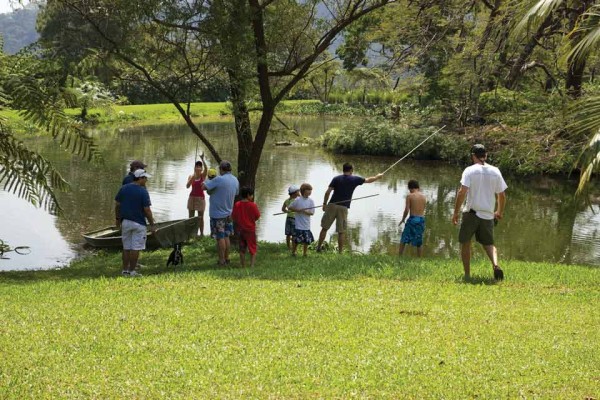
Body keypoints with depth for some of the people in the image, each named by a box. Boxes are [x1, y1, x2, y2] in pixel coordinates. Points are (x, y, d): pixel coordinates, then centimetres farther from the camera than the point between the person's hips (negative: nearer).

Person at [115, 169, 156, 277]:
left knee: (126, 248, 13)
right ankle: (132, 271, 2)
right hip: (138, 223, -5)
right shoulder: (143, 192, -13)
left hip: (125, 222, 5)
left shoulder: (123, 188, 3)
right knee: (136, 248, 1)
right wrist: (152, 224, -5)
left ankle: (125, 270, 15)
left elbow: (117, 205, 7)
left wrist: (117, 219, 18)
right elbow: (147, 210, -14)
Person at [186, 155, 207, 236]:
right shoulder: (191, 176, 0)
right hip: (192, 197, 2)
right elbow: (187, 186, -13)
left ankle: (201, 233, 8)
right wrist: (192, 178, -27)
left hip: (200, 198, -2)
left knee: (200, 217, 3)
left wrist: (202, 159, -36)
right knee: (190, 217, 5)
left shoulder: (203, 176, -4)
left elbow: (206, 169, -24)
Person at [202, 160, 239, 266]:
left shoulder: (219, 180, -21)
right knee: (226, 236, 17)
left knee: (220, 238, 1)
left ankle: (222, 260, 6)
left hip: (217, 213, -7)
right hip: (228, 212, 7)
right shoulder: (235, 180, 3)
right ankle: (227, 258, 23)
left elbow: (204, 187, -20)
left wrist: (207, 181, 2)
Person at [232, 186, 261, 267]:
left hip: (240, 230, 3)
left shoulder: (236, 205, -4)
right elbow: (257, 217, -8)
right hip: (250, 230, -3)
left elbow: (233, 217, -1)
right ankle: (252, 265, -4)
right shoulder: (252, 205, -15)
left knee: (242, 249, 13)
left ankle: (243, 266, 15)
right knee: (252, 249, 7)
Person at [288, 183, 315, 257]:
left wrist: (305, 212, -18)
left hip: (307, 225, 3)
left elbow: (312, 213, 0)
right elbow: (290, 207, 2)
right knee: (296, 240, -2)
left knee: (307, 240, 5)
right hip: (299, 225, -3)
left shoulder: (310, 201, 2)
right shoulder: (297, 200, -5)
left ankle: (304, 253, 20)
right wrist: (298, 210, -12)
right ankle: (293, 252, 14)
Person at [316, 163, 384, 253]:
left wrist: (324, 203, 4)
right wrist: (377, 177, 36)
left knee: (324, 228, 9)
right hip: (343, 208, -1)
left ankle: (319, 248, 11)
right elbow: (368, 180, 19)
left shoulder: (336, 179, 2)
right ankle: (340, 252, 5)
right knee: (341, 232, 5)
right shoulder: (355, 179, 3)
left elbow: (327, 192, -5)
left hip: (332, 205, 1)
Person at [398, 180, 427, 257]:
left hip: (412, 219, -4)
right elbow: (423, 209, 9)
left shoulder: (409, 196, -7)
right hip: (422, 219, 4)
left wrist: (403, 219, 5)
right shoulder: (423, 196, 8)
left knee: (403, 240, 5)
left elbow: (407, 210, -10)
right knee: (419, 242, 12)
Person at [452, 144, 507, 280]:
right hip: (488, 214, 4)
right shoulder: (495, 171, 7)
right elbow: (502, 195, 11)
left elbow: (462, 192, -14)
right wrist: (500, 212, 27)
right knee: (489, 243, 16)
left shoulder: (470, 170, -6)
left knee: (465, 243, 12)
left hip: (472, 213, -3)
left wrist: (455, 212, -8)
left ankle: (467, 274, 11)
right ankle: (496, 265, -12)